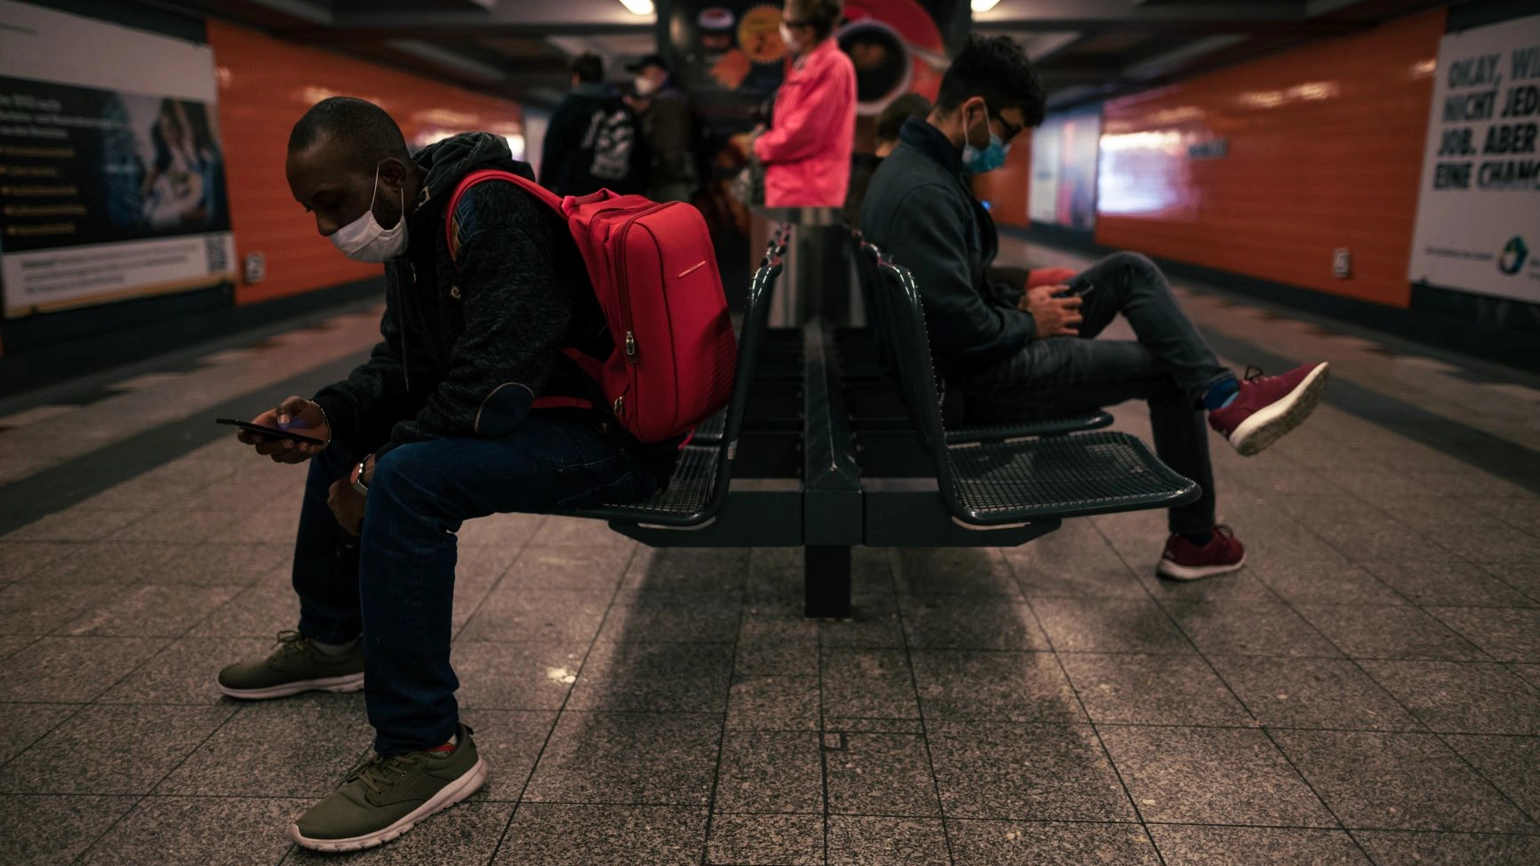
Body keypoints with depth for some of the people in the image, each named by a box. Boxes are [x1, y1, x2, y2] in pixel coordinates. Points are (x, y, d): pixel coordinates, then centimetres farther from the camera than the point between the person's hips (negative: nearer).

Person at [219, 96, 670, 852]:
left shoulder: (491, 215, -22)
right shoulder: (415, 222, 7)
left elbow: (495, 386, -29)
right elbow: (400, 365, 14)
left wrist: (379, 471, -21)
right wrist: (329, 413, -5)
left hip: (612, 435, -10)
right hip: (534, 412, 11)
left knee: (411, 478, -31)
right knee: (344, 436, 19)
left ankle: (425, 748, -17)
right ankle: (331, 640, 35)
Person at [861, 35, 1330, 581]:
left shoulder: (922, 167, 7)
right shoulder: (923, 192, -27)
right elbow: (959, 329, -31)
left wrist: (1018, 301, 3)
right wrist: (1029, 323, -13)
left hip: (986, 347, 10)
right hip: (983, 373, -10)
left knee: (1130, 272, 8)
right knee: (1168, 372, 5)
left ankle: (1225, 398, 5)